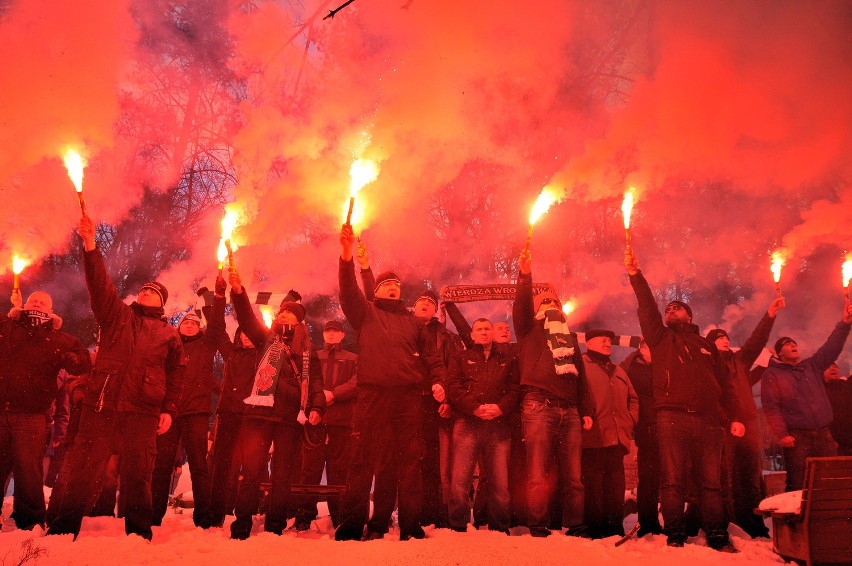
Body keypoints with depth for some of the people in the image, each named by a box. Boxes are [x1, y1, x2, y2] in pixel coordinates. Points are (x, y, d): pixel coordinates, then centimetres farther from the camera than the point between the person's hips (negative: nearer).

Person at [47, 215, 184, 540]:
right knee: (82, 470, 1)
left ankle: (139, 533, 13)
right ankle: (63, 529, 11)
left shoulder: (169, 335, 14)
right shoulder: (117, 314, 16)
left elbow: (175, 375, 11)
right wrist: (90, 246, -10)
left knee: (137, 475, 2)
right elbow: (100, 285, 2)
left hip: (142, 413, -1)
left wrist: (169, 409, 1)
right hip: (100, 406, 1)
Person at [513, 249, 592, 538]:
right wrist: (525, 276, -19)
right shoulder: (530, 327, 16)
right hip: (538, 405, -4)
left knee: (573, 475, 1)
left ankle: (576, 527, 8)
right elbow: (520, 307, -6)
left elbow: (580, 376, 25)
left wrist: (586, 411, 16)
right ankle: (537, 527, -4)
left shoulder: (569, 335, 29)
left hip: (569, 410, 5)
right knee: (538, 473, -8)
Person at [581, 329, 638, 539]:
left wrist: (630, 421, 14)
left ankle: (616, 527, 17)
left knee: (616, 484, 9)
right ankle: (596, 529, 1)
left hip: (617, 437, 7)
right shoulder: (581, 365, 2)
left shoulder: (617, 370, 26)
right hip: (593, 438, -7)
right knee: (594, 484, -5)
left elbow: (633, 398, 29)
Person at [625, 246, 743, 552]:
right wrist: (635, 274, -5)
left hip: (708, 420, 2)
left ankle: (717, 536, 6)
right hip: (672, 416, -2)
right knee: (673, 479, -7)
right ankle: (675, 535, -3)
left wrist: (735, 416, 8)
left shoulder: (706, 345, 25)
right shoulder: (661, 338, 20)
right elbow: (647, 308, 5)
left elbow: (725, 384, 20)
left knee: (711, 481, 0)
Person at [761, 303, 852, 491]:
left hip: (824, 434, 5)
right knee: (798, 486, -4)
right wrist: (781, 434, -13)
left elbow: (831, 347, 9)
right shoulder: (772, 375, 3)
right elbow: (771, 407, -5)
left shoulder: (811, 366, 18)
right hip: (796, 437, -5)